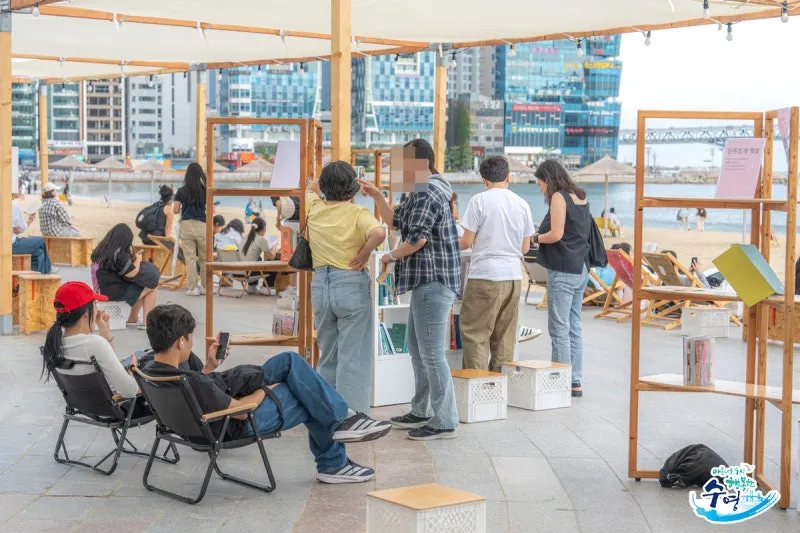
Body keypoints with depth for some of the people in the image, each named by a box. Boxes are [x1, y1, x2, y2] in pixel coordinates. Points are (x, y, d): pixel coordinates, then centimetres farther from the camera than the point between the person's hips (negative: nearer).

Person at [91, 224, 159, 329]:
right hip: (115, 292, -9)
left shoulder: (102, 250, 5)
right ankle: (146, 322, 8)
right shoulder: (119, 254, -21)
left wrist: (132, 257, 12)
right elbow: (132, 273, -16)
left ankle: (132, 319, 25)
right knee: (151, 288, 5)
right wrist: (138, 259, 1)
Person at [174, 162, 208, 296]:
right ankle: (204, 286, 18)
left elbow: (176, 210, 5)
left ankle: (193, 287, 2)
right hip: (201, 225, 0)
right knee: (204, 258, 12)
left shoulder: (181, 191, 2)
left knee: (190, 258, 3)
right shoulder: (205, 191, 1)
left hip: (186, 225, 0)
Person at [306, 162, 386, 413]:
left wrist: (329, 176, 30)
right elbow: (378, 233, -28)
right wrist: (364, 253, -14)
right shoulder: (357, 213, -9)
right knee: (353, 358, -1)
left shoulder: (314, 208, 5)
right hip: (351, 285, -5)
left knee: (327, 357, 17)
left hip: (320, 284, 5)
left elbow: (311, 188, 28)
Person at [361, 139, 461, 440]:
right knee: (417, 349, 18)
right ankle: (422, 412, 28)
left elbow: (418, 238, -22)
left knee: (431, 353, -9)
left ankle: (445, 422, -5)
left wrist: (391, 256, -7)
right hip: (426, 281, 12)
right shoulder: (421, 193, 19)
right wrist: (376, 196, 15)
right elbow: (395, 221, 28)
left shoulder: (426, 194, -16)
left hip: (433, 282, -12)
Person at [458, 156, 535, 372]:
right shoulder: (522, 204, 7)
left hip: (485, 275, -5)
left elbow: (467, 242, -6)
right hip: (513, 277, 5)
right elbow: (525, 248, 10)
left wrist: (455, 245, 15)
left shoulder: (479, 201, -6)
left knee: (474, 333, 0)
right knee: (504, 336, 10)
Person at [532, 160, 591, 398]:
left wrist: (536, 238, -1)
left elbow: (556, 234, -18)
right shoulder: (580, 197, 14)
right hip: (581, 269, 9)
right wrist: (542, 238, 14)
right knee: (574, 327, 11)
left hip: (563, 271, -9)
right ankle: (576, 382, 14)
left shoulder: (558, 197, -10)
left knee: (559, 328, -4)